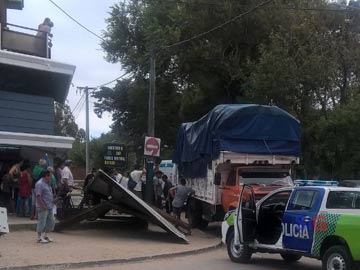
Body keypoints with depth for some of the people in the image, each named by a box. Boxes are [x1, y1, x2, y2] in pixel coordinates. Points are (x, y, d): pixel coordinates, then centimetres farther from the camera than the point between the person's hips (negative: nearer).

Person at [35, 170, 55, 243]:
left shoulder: (47, 183, 17)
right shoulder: (39, 184, -13)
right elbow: (38, 196, -20)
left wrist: (52, 203, 17)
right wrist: (43, 206, -23)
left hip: (49, 207, 10)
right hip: (43, 208, -10)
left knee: (51, 222, 13)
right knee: (42, 222, -3)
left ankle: (45, 236, 25)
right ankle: (39, 238, 6)